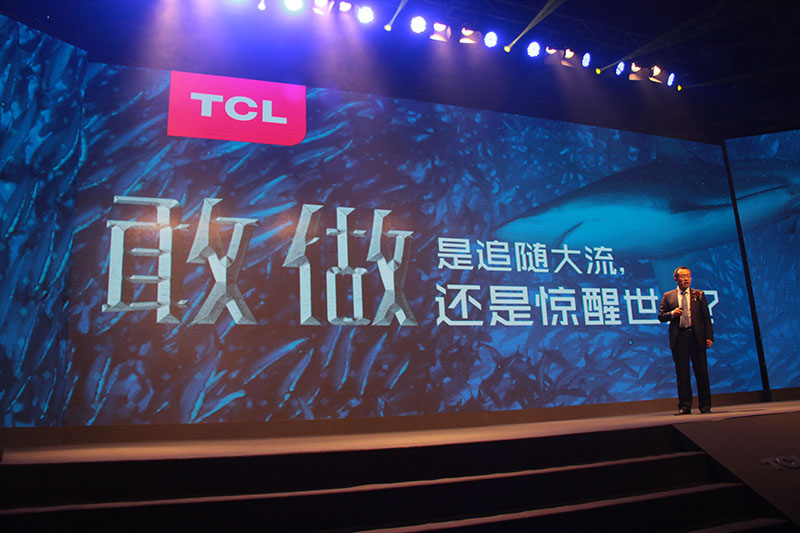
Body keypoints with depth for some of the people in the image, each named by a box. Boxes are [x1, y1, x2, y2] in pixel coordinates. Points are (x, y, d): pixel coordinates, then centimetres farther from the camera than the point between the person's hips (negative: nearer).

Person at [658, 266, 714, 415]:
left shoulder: (699, 295, 10)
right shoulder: (668, 296, 9)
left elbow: (706, 317, 6)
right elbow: (661, 316, 8)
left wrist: (709, 336, -2)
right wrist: (672, 313, -12)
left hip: (696, 336, 0)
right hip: (679, 338, 0)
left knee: (701, 372, 3)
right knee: (682, 374, 2)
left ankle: (705, 406, 13)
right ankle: (684, 406, 8)